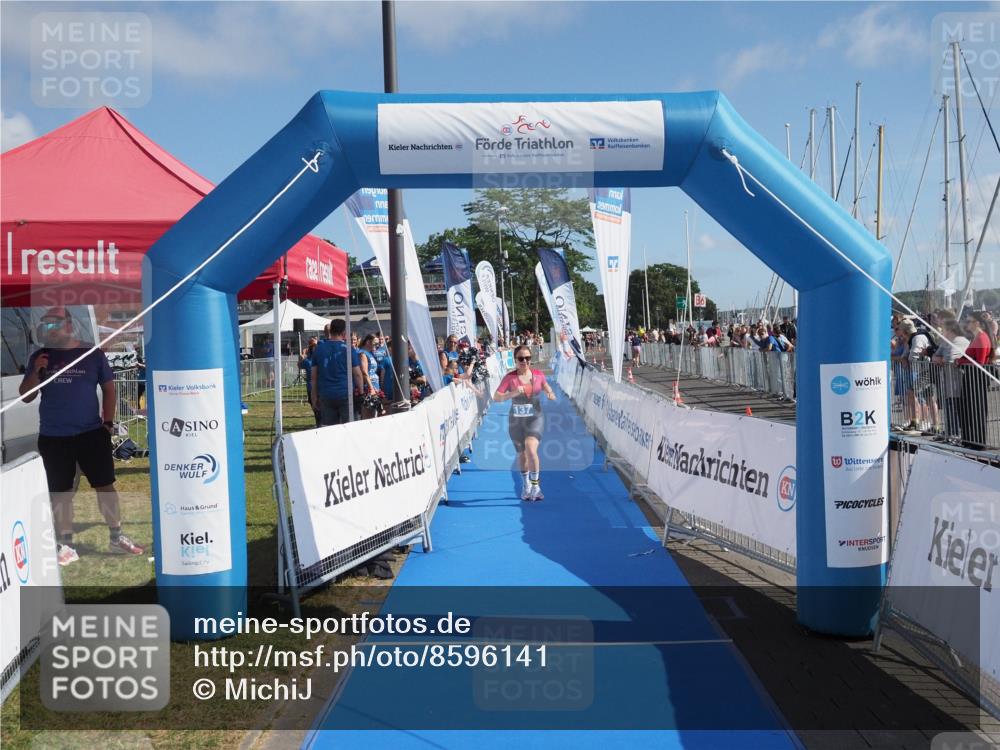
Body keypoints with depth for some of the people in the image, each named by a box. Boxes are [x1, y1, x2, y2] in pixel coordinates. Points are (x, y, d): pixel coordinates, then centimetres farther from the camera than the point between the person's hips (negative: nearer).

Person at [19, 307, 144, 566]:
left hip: (92, 433, -1)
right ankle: (65, 544, 15)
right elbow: (25, 396, 6)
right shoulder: (39, 357, 4)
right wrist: (35, 373, -11)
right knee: (60, 492, 6)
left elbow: (109, 389, 5)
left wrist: (108, 422, -1)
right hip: (52, 437, 1)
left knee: (106, 485, 2)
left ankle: (116, 538, 14)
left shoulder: (92, 354, 0)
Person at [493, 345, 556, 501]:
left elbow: (546, 386, 14)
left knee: (531, 449, -23)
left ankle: (535, 485, -7)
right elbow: (496, 397, -17)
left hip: (535, 419, -1)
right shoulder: (510, 377, -11)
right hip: (516, 421, 1)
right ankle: (526, 486, 37)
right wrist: (513, 394, -32)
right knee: (522, 454, 14)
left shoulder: (538, 375, -5)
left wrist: (550, 394, -8)